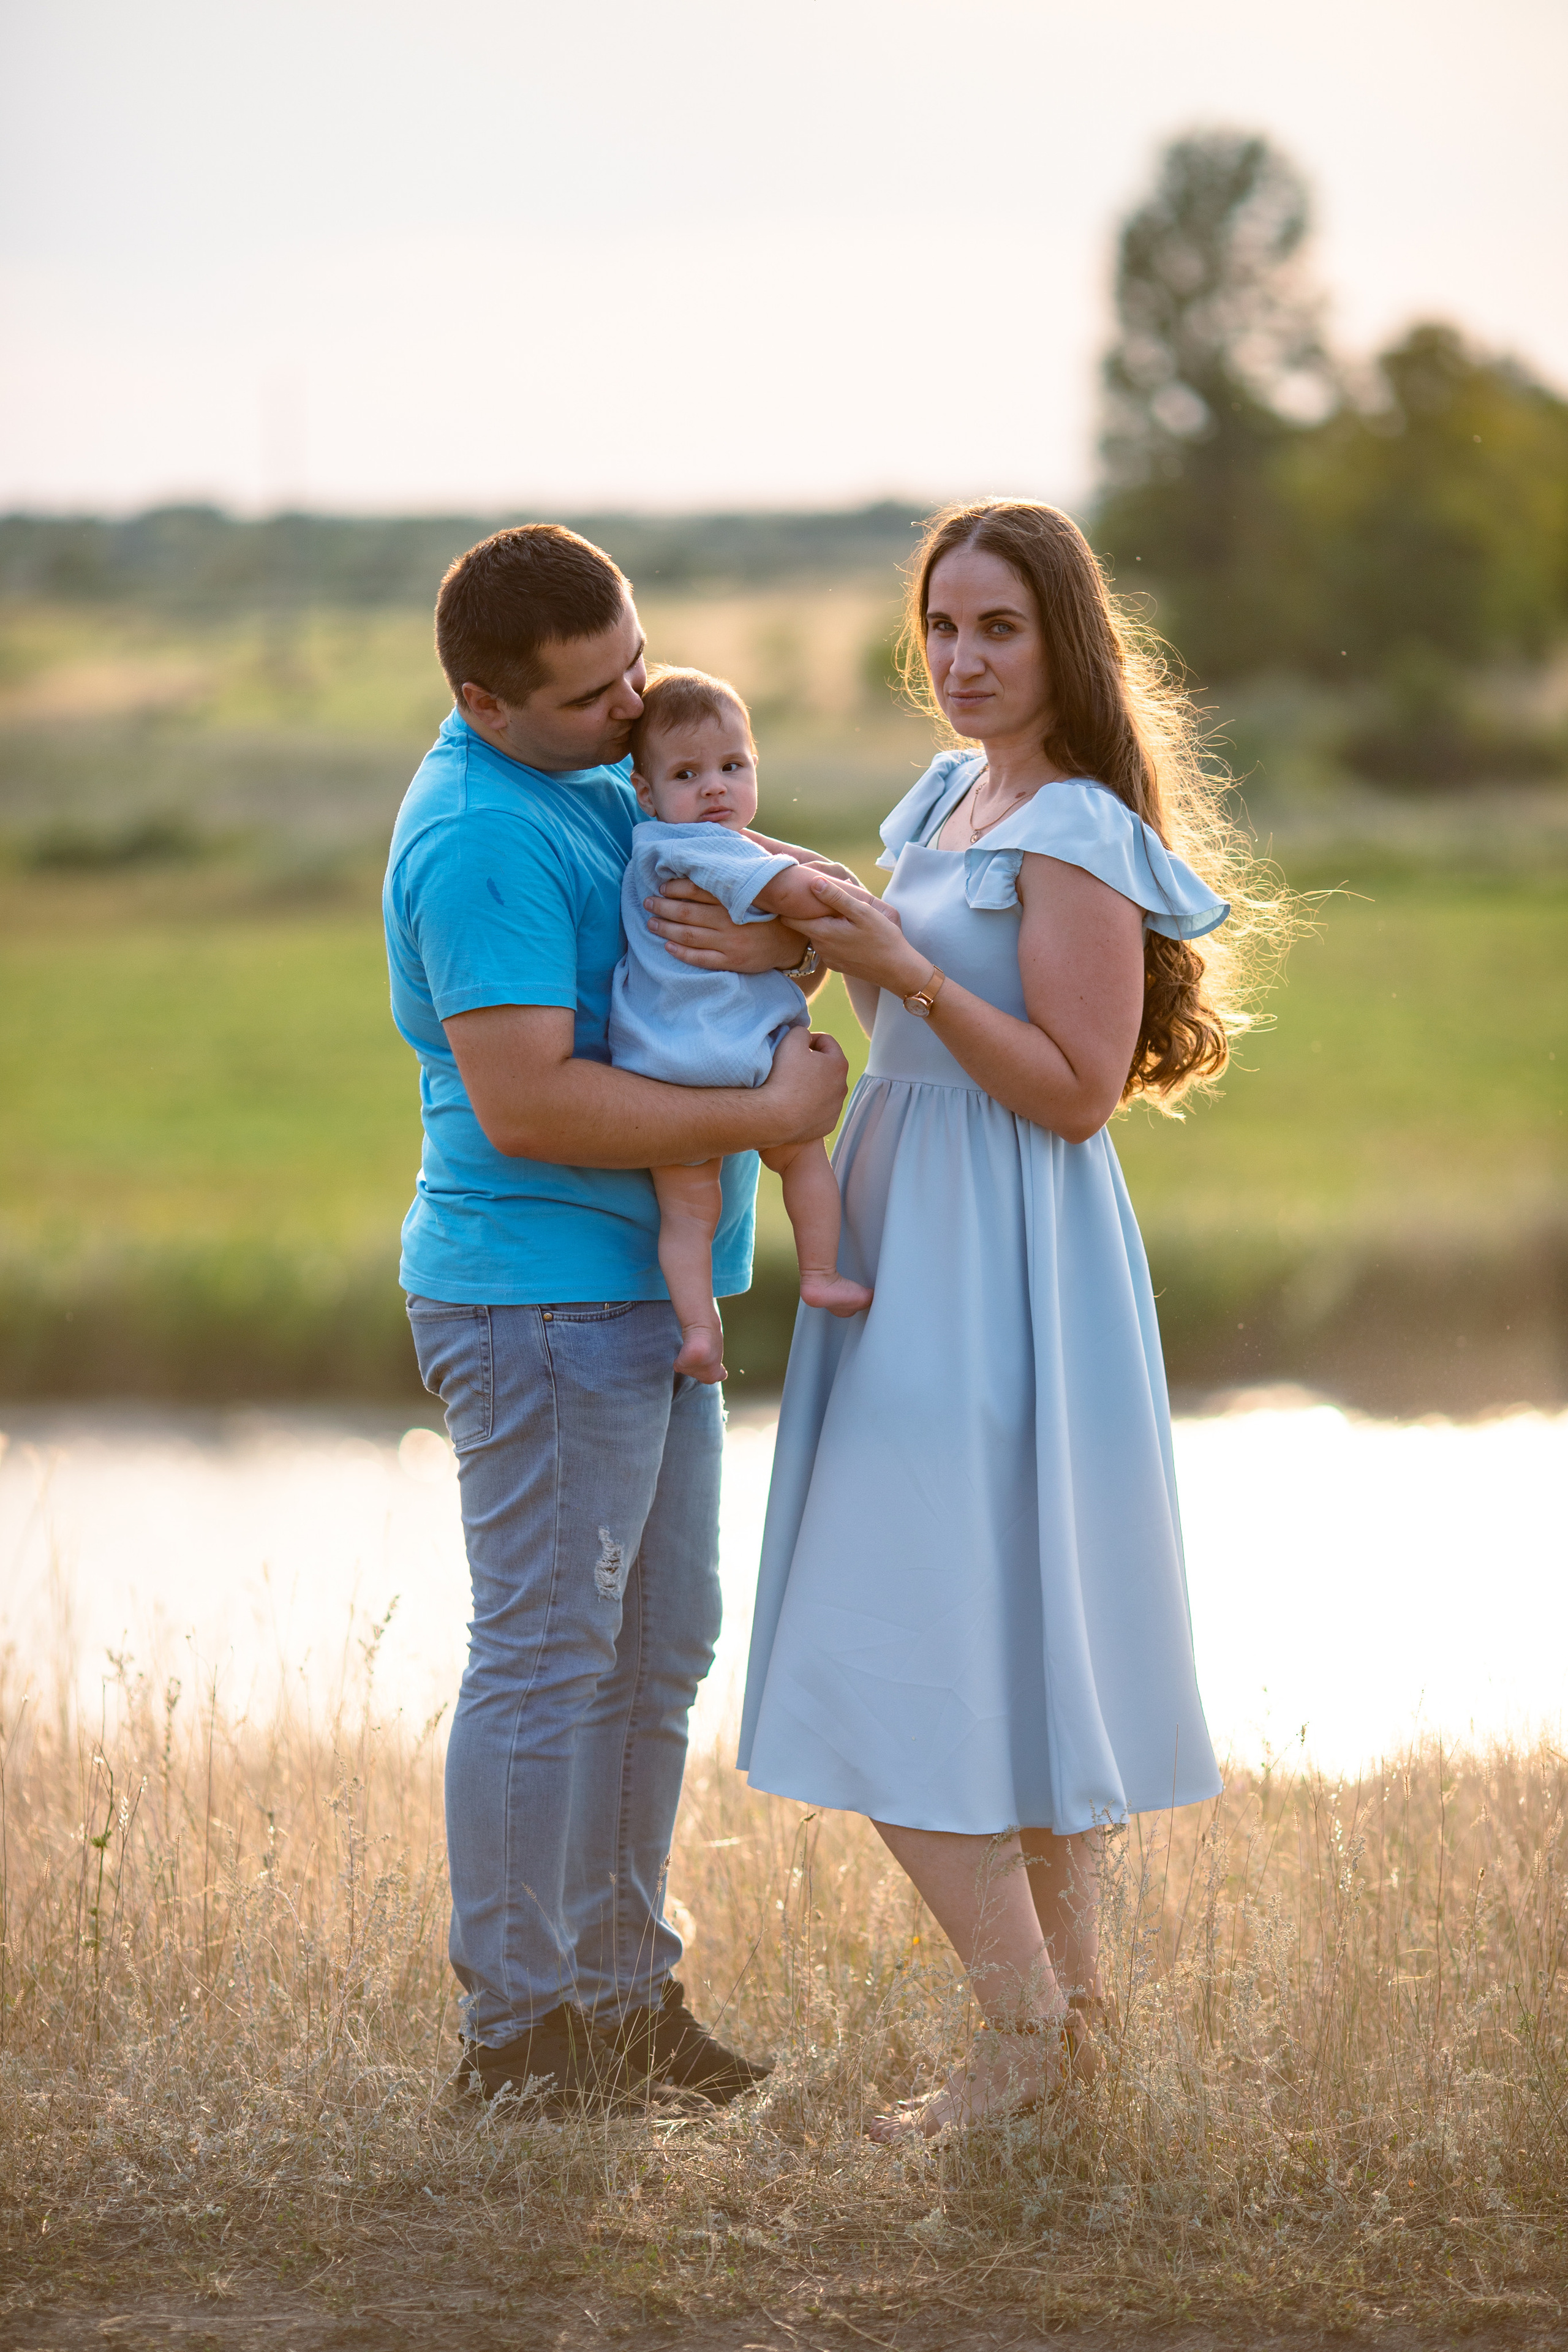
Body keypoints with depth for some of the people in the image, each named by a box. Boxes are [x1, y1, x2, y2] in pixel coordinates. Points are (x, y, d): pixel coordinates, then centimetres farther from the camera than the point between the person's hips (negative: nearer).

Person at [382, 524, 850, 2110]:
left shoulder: (610, 777, 13)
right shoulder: (482, 836, -18)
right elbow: (527, 1102, -26)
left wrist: (779, 943, -11)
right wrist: (771, 1114, -19)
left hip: (651, 1295, 10)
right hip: (541, 1301, -10)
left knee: (656, 1652, 14)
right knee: (546, 1660, -4)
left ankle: (623, 1990, 23)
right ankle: (517, 2029, 3)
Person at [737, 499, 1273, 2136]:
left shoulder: (1073, 836, -15)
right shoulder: (951, 799, 12)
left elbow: (1076, 1090, -18)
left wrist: (901, 970, -23)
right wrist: (839, 945, 6)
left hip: (999, 1280, -10)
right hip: (915, 1257, 10)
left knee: (907, 1654, -10)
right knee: (1012, 1647, 13)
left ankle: (1026, 2028, -4)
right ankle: (1075, 2003, 19)